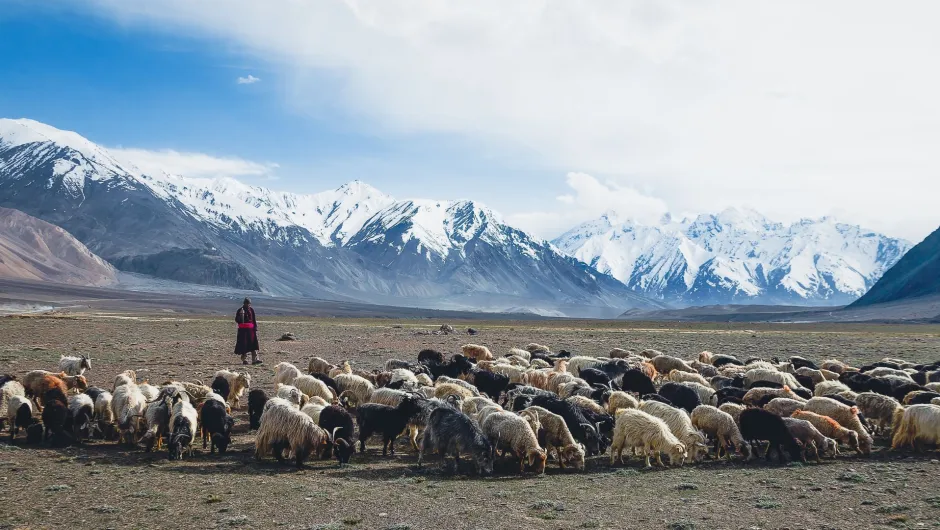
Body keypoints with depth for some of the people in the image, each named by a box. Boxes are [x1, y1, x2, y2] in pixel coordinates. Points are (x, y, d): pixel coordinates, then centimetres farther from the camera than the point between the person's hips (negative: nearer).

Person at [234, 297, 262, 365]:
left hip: (251, 329, 3)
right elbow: (237, 320, -1)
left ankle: (255, 359, -7)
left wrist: (255, 328, 7)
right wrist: (241, 316, -19)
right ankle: (244, 359, 8)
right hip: (243, 329, -3)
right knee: (243, 345, -1)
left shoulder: (251, 310, 9)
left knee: (253, 344, -5)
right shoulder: (240, 310, 0)